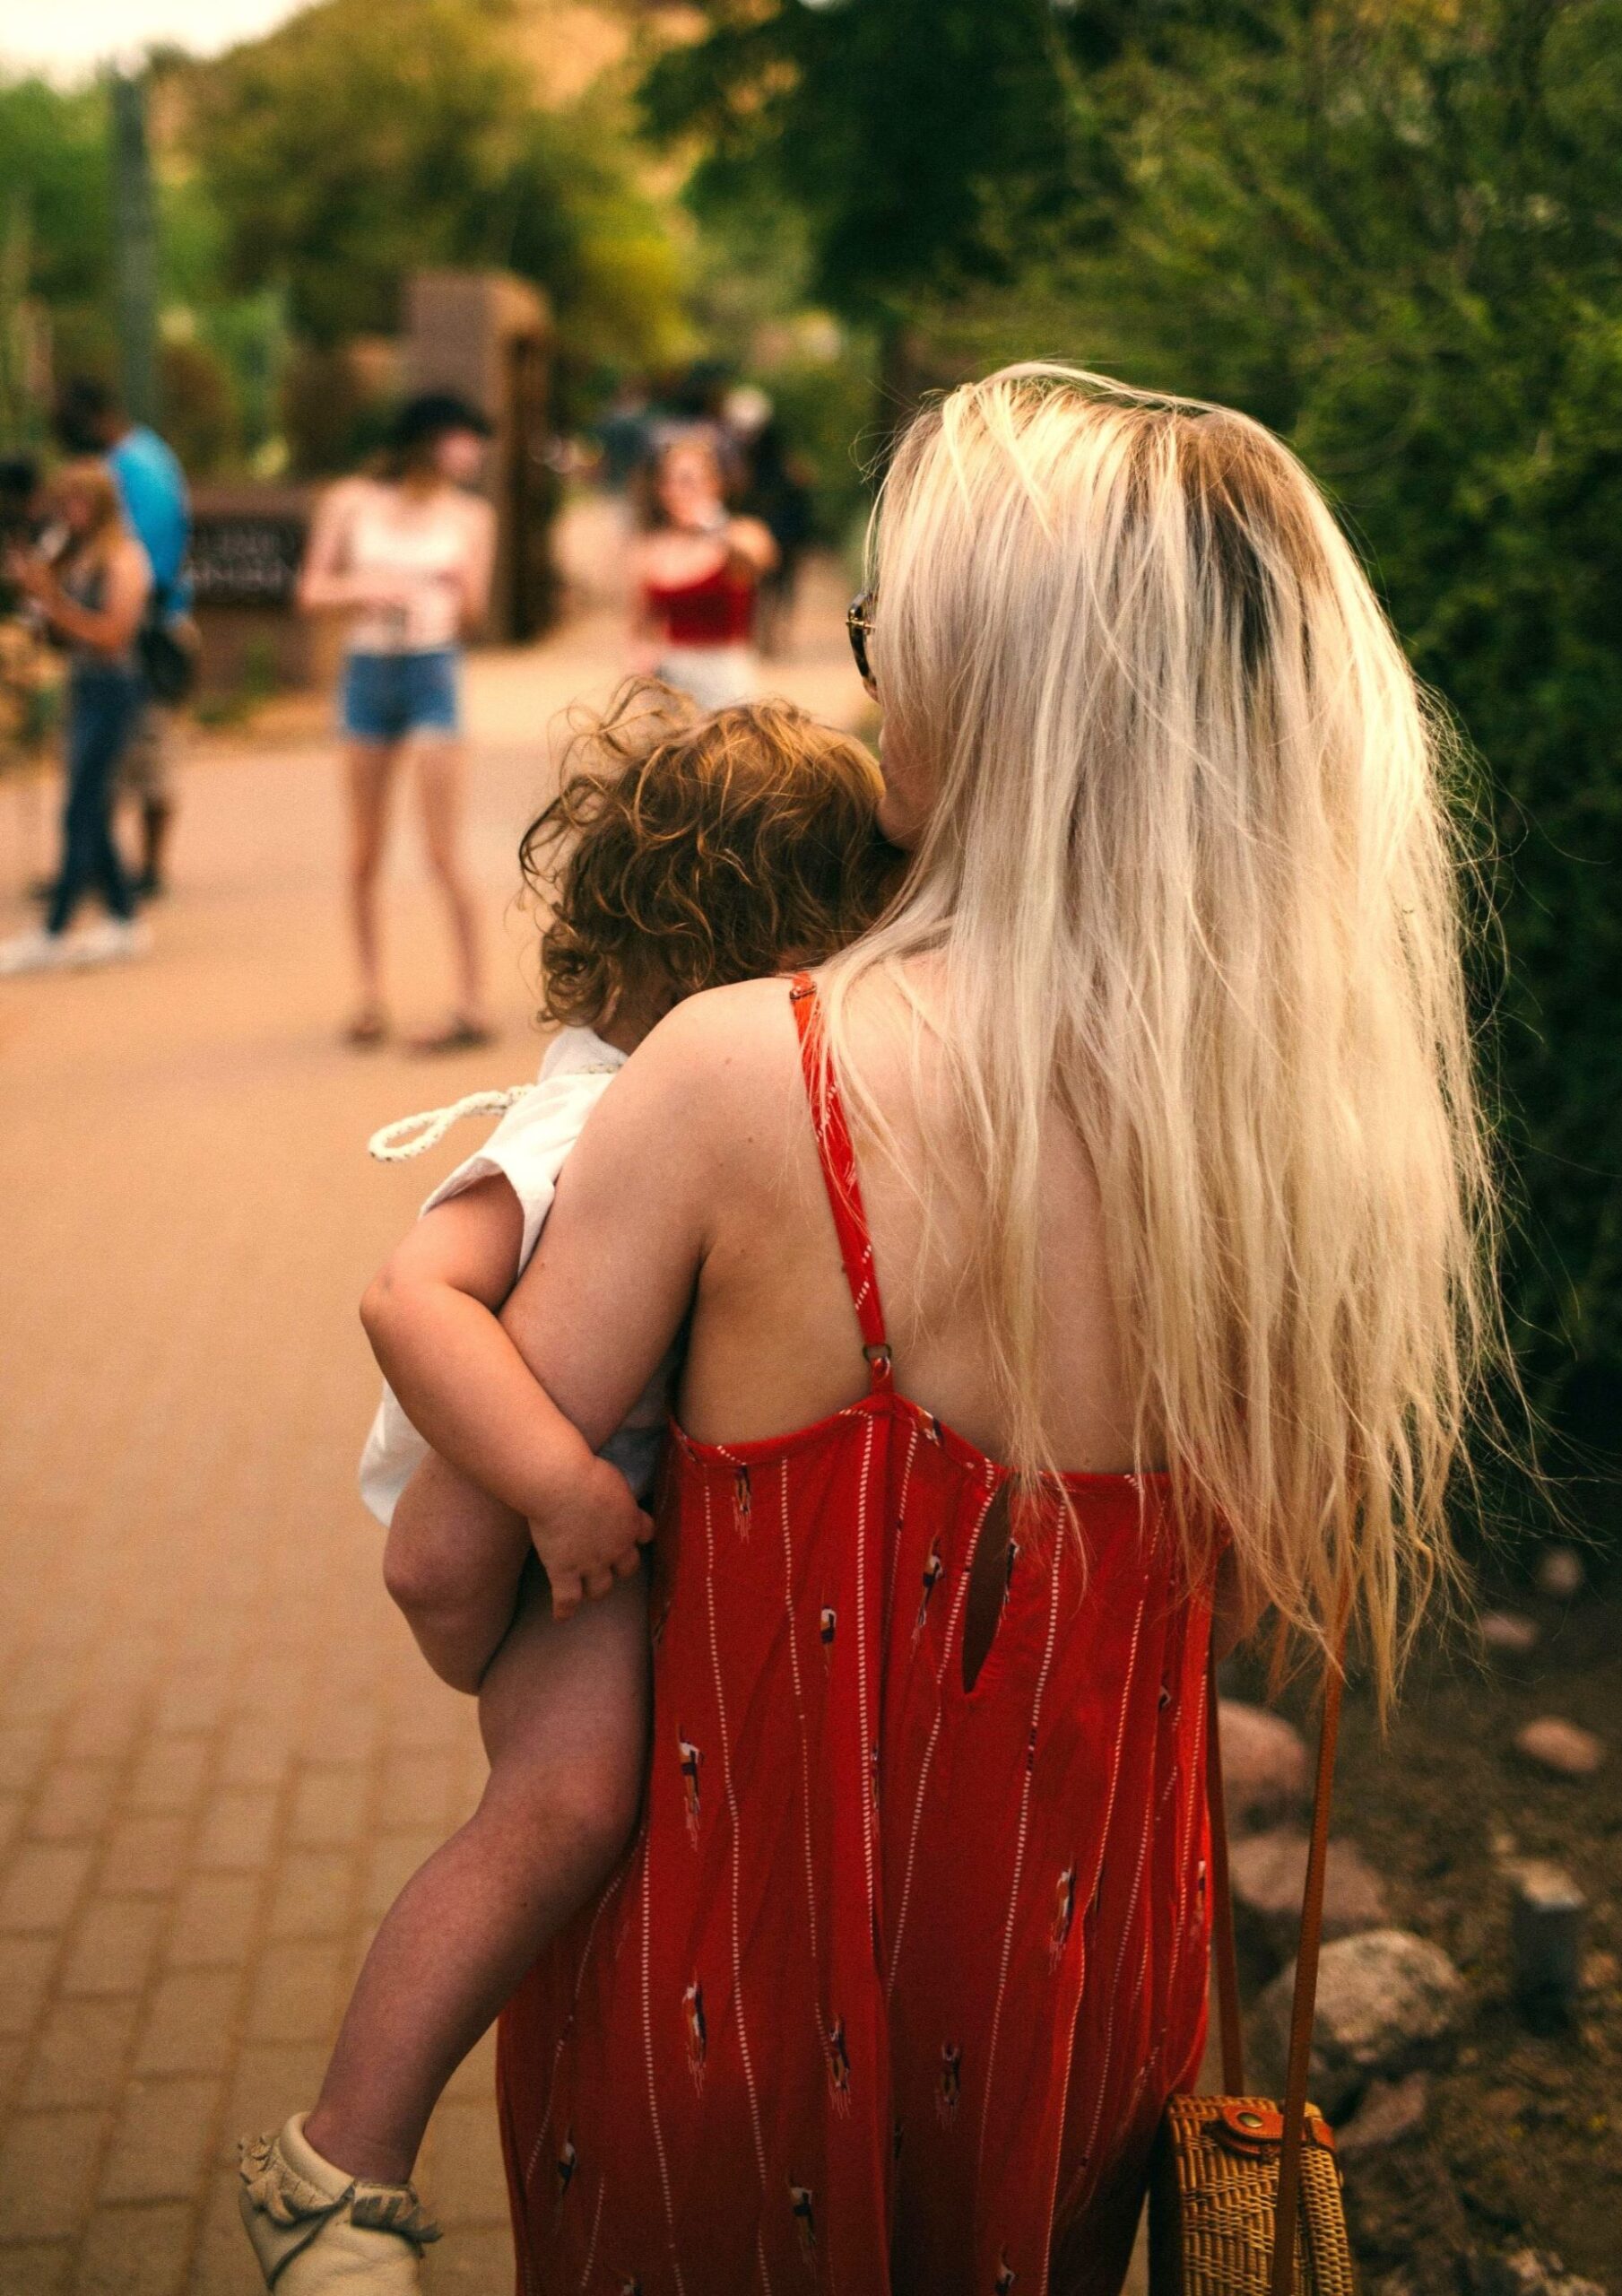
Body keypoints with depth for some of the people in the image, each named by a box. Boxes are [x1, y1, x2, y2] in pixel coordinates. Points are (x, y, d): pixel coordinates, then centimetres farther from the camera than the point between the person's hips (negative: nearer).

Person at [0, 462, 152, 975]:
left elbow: (112, 633, -15)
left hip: (112, 688, -8)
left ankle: (53, 933, -7)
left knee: (80, 812, -8)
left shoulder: (123, 558, -9)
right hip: (82, 686, 8)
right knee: (93, 815, 10)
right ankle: (124, 921, 18)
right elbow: (64, 632, 15)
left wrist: (53, 599, -17)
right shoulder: (73, 556, 14)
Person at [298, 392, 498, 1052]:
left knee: (443, 851, -8)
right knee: (364, 853, 7)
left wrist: (464, 585, -18)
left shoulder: (470, 516, 4)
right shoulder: (352, 504, 4)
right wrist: (364, 589, -13)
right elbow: (312, 591, 5)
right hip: (368, 669, 2)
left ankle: (473, 1004, -5)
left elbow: (474, 615, 4)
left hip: (433, 673, -2)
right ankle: (370, 996, 17)